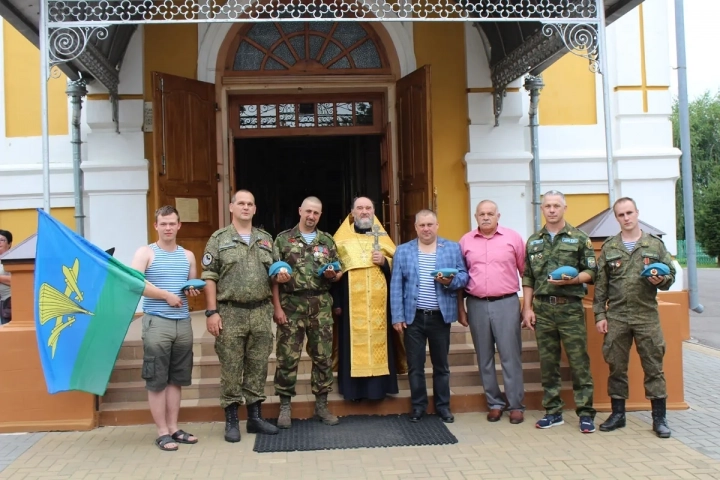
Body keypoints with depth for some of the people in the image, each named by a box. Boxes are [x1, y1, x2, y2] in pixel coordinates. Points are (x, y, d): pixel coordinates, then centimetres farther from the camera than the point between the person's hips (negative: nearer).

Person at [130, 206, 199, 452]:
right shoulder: (145, 252, 0)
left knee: (176, 378, 10)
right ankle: (162, 432, 6)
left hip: (183, 322, 5)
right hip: (156, 322, -5)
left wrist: (194, 290, 0)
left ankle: (174, 428, 19)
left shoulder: (188, 255, 15)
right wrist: (166, 295, -14)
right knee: (156, 380, -1)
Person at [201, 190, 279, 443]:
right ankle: (231, 420, 12)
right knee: (231, 368, 2)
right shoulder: (219, 239, 1)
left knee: (258, 366, 9)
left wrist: (277, 307, 8)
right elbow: (210, 278, -3)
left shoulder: (266, 239, 13)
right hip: (230, 312, -3)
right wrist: (212, 312, -10)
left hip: (261, 312, 4)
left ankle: (255, 416, 20)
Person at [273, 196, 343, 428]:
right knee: (287, 357, 0)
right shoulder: (283, 239, 2)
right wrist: (277, 307, -9)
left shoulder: (327, 241, 11)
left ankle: (321, 405, 17)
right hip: (291, 304, -3)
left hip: (321, 305, 3)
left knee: (323, 356, 6)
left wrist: (332, 274, -10)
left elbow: (339, 273, 15)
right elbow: (274, 276, -2)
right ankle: (285, 407, 11)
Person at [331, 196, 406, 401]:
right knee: (354, 342, -3)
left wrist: (384, 261, -10)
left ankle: (379, 385, 9)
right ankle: (354, 388, 4)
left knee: (378, 339, 1)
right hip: (352, 302, -2)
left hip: (378, 302, 2)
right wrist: (336, 301, -5)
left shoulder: (382, 237, 13)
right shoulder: (341, 239, 7)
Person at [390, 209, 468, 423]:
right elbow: (396, 285, 0)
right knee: (415, 365, 7)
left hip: (440, 316, 0)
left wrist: (450, 281, -21)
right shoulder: (403, 251, 4)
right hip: (413, 317, 0)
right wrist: (397, 316, -6)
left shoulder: (453, 248, 4)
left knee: (441, 364, 12)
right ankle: (418, 405, 20)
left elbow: (464, 276, 1)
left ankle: (443, 406, 24)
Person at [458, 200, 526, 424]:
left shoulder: (513, 237, 2)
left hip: (506, 303, -2)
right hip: (476, 304, 2)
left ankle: (515, 405, 10)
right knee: (484, 357, 9)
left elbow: (525, 272, 3)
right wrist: (461, 309, 7)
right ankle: (494, 403, 21)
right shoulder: (466, 241, 6)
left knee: (510, 356, 1)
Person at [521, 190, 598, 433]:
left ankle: (585, 413, 5)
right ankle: (553, 412, 16)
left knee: (579, 361, -3)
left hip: (570, 306, -3)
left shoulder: (579, 238, 4)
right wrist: (527, 308, 5)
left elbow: (591, 272, 2)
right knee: (548, 362, 7)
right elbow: (528, 279, 12)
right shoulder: (533, 241, 13)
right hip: (542, 308, 3)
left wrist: (572, 279, -16)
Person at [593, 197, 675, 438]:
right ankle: (618, 414, 20)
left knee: (653, 366, 2)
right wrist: (600, 314, 0)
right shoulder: (609, 247, 7)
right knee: (616, 366, 7)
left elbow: (671, 274, 8)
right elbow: (600, 284, 5)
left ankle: (659, 418, 12)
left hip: (647, 315, -1)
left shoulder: (655, 244, 5)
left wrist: (661, 280, -15)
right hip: (616, 316, 1)